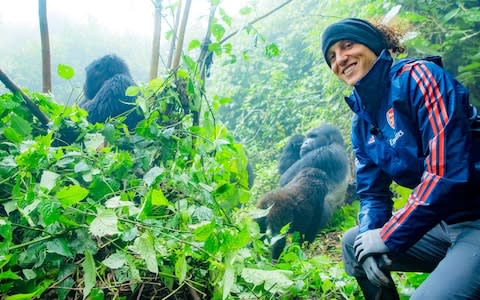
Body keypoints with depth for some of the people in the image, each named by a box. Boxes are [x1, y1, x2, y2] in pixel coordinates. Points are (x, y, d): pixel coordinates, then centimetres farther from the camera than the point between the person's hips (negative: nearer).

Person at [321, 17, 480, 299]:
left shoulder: (418, 76, -16)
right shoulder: (362, 118, 7)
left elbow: (448, 171, -25)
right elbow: (372, 191, 11)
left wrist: (389, 236, -16)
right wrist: (370, 235, -10)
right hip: (444, 223, 8)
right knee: (354, 244, 11)